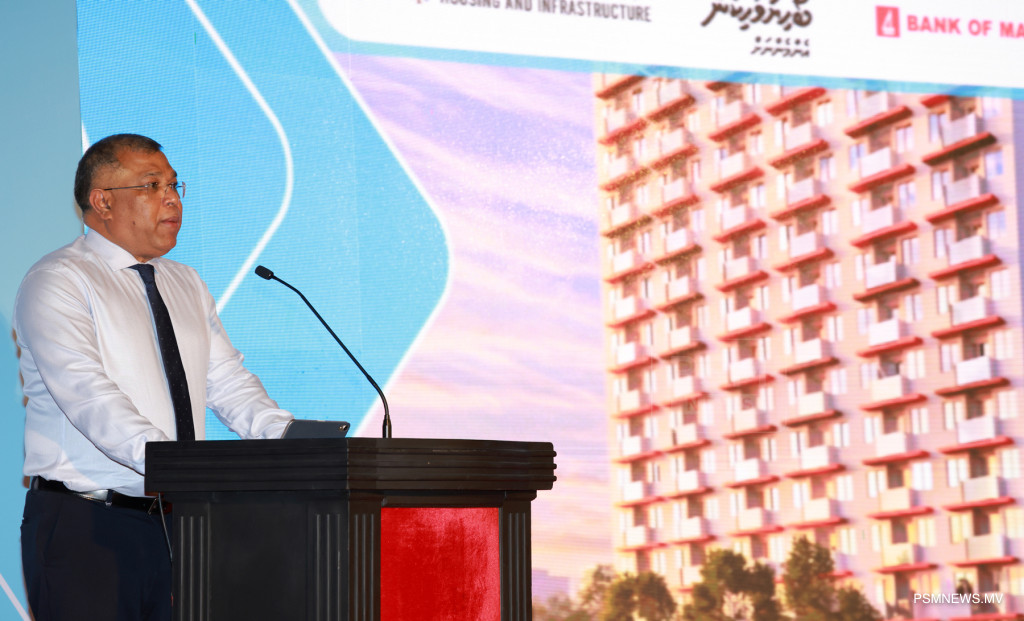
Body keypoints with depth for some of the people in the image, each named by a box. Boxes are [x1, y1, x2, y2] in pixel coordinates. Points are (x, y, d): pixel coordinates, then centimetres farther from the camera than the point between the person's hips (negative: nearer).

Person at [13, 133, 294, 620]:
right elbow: (88, 394, -21)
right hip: (83, 528, -6)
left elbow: (228, 382, 10)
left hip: (175, 523, 6)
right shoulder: (56, 283, -7)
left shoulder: (185, 285, 18)